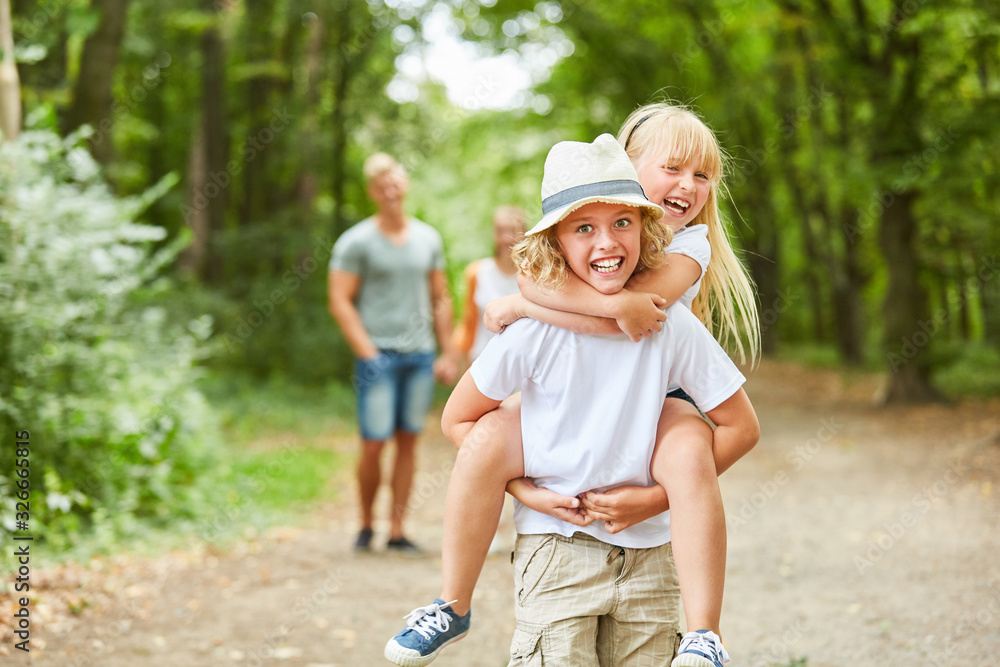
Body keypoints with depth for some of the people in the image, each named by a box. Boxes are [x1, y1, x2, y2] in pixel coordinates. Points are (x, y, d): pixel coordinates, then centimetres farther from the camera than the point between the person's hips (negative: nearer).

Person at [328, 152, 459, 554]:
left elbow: (440, 299, 15)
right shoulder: (356, 241, -2)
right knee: (374, 444, -6)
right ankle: (366, 524, 13)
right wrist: (367, 353, -12)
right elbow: (340, 302, -5)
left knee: (408, 442, 5)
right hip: (379, 354, -4)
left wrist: (448, 354, 9)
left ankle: (397, 531, 12)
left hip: (421, 355, 4)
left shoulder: (428, 238, 11)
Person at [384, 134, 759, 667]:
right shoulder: (537, 329, -12)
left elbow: (740, 427, -1)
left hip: (648, 549, 2)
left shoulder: (673, 327, -9)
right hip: (555, 547, -2)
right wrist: (526, 491, -10)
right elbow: (456, 419, -1)